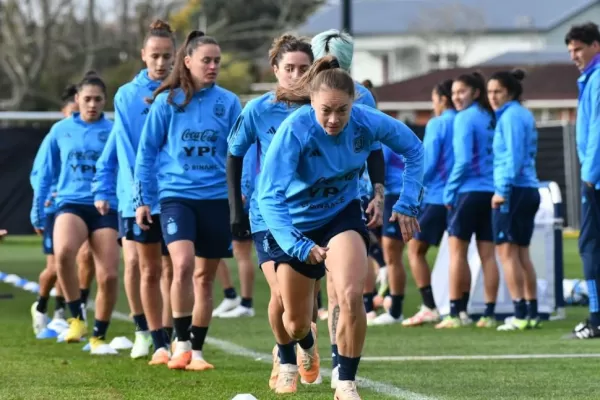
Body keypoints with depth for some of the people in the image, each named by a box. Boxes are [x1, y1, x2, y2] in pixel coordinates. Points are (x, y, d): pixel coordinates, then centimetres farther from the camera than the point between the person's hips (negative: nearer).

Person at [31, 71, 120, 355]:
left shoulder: (114, 132, 4)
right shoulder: (61, 130, 9)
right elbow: (46, 173, 16)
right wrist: (37, 211, 16)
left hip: (105, 207, 0)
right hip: (71, 203, 0)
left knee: (109, 276, -7)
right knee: (63, 251, -32)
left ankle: (99, 337, 15)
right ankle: (76, 318, -15)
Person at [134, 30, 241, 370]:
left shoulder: (228, 103, 2)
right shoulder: (167, 101, 0)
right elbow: (147, 151, 6)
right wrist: (142, 199, 4)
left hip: (217, 198, 2)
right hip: (176, 195, -2)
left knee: (205, 277, 7)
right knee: (183, 264, -22)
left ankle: (197, 351, 19)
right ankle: (182, 345, -10)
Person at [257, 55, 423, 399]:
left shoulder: (367, 122, -22)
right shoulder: (294, 131, -32)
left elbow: (413, 149, -2)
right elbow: (269, 196, -35)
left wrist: (407, 204, -7)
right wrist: (298, 245, -45)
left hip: (342, 213, 1)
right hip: (296, 223, -1)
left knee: (351, 297, -25)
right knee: (297, 321, 10)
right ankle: (287, 359, 49)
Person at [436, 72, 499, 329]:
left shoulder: (465, 118, -8)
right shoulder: (491, 118, 12)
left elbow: (463, 159, -14)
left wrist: (449, 192, -7)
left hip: (469, 192, -6)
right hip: (492, 192, 6)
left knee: (457, 250, -1)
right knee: (488, 254, 6)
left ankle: (456, 312, -4)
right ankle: (489, 314, 5)